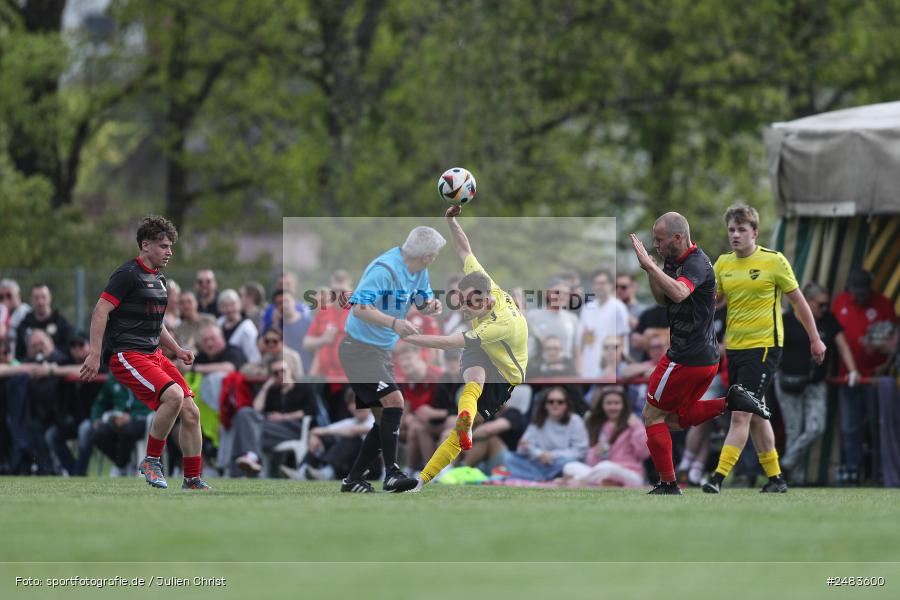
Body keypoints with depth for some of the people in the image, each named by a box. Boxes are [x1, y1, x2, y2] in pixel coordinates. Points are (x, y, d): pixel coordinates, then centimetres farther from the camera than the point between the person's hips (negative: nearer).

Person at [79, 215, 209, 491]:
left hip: (153, 354, 9)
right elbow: (101, 311, -16)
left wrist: (177, 350, 20)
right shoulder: (128, 274, -9)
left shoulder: (159, 279, 19)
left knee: (191, 412, 0)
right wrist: (95, 354, -23)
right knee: (173, 395, -28)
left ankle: (192, 481, 12)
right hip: (126, 355, -9)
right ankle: (151, 461, -12)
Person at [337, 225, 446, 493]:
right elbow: (359, 308, -27)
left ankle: (353, 480, 17)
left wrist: (431, 304, -5)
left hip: (382, 350, 10)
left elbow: (425, 299, 19)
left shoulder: (419, 271, 4)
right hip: (360, 348, -10)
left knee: (386, 419, 9)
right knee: (393, 400, -24)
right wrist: (393, 323, -40)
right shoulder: (384, 270, -23)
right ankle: (392, 473, -26)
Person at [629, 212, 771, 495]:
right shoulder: (674, 262, 8)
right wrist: (650, 270, 0)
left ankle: (668, 486, 6)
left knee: (653, 415, 2)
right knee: (677, 418, 20)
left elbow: (678, 293, -41)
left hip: (688, 358, -10)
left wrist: (650, 265, -41)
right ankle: (731, 401, 6)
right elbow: (664, 300, 17)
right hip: (706, 356, 10)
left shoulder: (696, 264, -21)